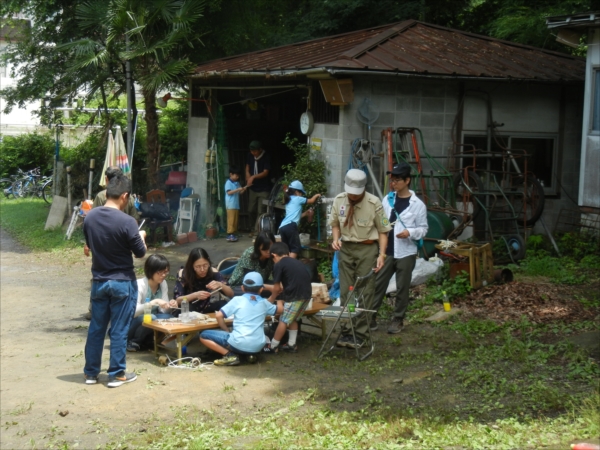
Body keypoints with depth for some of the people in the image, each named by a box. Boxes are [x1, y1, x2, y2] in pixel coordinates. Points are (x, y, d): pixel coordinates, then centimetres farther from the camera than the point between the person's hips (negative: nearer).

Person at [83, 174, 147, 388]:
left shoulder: (90, 217, -2)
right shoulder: (127, 221, -20)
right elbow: (140, 252, -10)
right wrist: (141, 237, 10)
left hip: (99, 281, 5)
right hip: (122, 282, -5)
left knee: (96, 328, 14)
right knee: (119, 330, 5)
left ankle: (91, 372, 22)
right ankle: (116, 374, 12)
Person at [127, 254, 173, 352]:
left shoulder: (163, 284, -2)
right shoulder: (140, 284, -22)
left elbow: (163, 310, -4)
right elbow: (133, 311, -34)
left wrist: (168, 306, -26)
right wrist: (154, 302, -43)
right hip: (134, 322, -6)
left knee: (167, 318, -23)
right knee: (150, 318, -36)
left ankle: (143, 341, -3)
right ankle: (129, 341, -10)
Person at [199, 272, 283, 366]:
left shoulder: (237, 300, 2)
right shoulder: (264, 303, 11)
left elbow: (218, 315, -2)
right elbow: (280, 309, 28)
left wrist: (227, 331, 12)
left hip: (239, 344, -4)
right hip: (258, 347, 4)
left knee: (204, 335, 8)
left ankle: (229, 355, -9)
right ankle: (251, 354, 11)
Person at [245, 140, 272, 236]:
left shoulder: (266, 158, -17)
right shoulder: (250, 156, 0)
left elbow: (265, 173, -22)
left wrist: (253, 177, -36)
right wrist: (248, 177, -4)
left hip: (263, 189, -6)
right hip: (253, 188, 6)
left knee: (260, 211, -7)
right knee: (251, 210, 11)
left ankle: (257, 230, -1)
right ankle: (254, 228, 25)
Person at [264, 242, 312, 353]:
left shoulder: (278, 265, 0)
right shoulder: (296, 262, 22)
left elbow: (277, 288, 5)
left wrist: (271, 299, 23)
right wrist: (283, 288, 47)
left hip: (295, 296, -7)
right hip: (307, 294, 7)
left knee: (284, 321, 3)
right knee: (293, 319, 22)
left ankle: (273, 346, 10)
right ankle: (292, 345, 24)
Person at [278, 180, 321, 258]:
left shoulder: (288, 201, 29)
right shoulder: (297, 199, 7)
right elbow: (311, 201, 19)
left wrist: (306, 213, 35)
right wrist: (316, 195, 37)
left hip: (282, 227, 8)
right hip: (291, 226, -8)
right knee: (295, 248, -6)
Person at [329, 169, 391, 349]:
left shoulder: (374, 204, -15)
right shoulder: (339, 200, -4)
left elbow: (383, 231, -6)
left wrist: (381, 254, -16)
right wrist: (336, 238, -8)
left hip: (367, 249, -4)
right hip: (346, 248, 4)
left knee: (365, 293, -2)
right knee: (345, 292, 7)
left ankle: (360, 334, 4)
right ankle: (346, 331, 16)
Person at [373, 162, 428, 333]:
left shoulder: (417, 204, -5)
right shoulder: (387, 200, 5)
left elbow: (424, 228, -2)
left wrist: (410, 232, -20)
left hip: (406, 253, -3)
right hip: (386, 251, 3)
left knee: (402, 288, 6)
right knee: (378, 284, 5)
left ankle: (398, 319, 17)